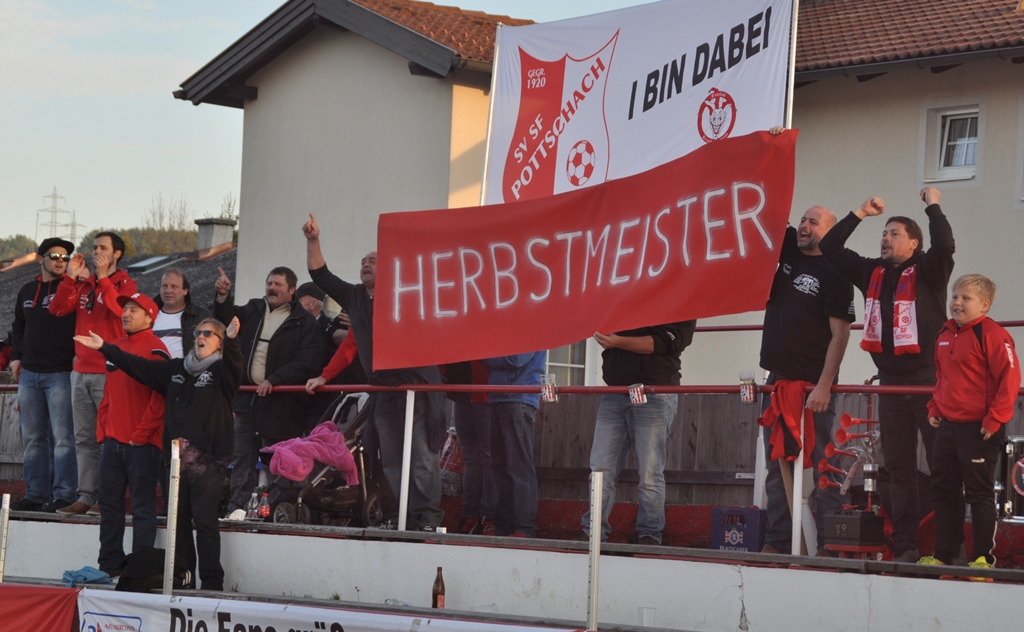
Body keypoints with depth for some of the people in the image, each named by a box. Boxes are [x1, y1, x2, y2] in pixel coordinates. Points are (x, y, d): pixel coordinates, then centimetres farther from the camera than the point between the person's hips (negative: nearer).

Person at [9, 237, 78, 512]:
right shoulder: (27, 291, 16)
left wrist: (78, 355, -18)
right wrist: (16, 356, 16)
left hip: (60, 374, -6)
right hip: (29, 374, 6)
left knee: (63, 436, -10)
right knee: (32, 438, 8)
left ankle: (64, 495, -10)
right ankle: (36, 495, 12)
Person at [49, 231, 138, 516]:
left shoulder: (124, 284, 1)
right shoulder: (83, 284, 16)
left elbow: (119, 311, -19)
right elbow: (57, 309, 6)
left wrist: (103, 278, -16)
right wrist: (70, 278, -2)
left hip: (108, 372, -6)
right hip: (81, 371, 6)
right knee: (84, 438, 4)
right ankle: (86, 497, 5)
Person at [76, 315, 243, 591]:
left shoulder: (221, 370, 1)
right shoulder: (176, 369, 19)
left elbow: (233, 364, -21)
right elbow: (138, 366, 22)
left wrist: (231, 340, -42)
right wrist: (104, 348, 20)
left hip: (208, 457, -6)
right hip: (175, 455, 6)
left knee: (204, 520, -8)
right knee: (178, 520, 8)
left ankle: (212, 583, -5)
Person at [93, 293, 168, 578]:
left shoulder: (154, 349, -8)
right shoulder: (115, 347, 16)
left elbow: (159, 397, -13)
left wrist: (142, 433, -15)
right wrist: (102, 430, 12)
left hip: (141, 443, -8)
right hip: (113, 440, 8)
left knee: (142, 506, -3)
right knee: (109, 503, 10)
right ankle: (110, 564, 17)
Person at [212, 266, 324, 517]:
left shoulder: (304, 322, -4)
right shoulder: (253, 310, 14)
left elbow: (306, 363, -12)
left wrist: (274, 380, -19)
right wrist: (223, 297, -5)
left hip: (281, 402, -5)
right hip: (247, 396, 5)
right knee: (242, 456, 2)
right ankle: (238, 507, 2)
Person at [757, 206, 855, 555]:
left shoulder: (834, 273, -8)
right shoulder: (786, 249, 11)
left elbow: (840, 334, -13)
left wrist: (824, 386, -19)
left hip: (813, 385, -7)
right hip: (778, 380, 7)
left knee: (820, 466, -7)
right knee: (778, 466, 7)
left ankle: (827, 546, -7)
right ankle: (777, 542, 10)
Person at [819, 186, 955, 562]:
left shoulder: (928, 270, -3)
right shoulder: (872, 273, 13)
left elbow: (945, 246, -23)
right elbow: (829, 249, 15)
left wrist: (933, 206, -12)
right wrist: (859, 214, 10)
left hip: (929, 382, -6)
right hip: (892, 385, 6)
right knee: (898, 468, 6)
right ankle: (906, 547, 8)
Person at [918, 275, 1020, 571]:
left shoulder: (992, 334, -15)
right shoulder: (945, 334, 11)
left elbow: (1010, 377, -19)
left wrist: (995, 418, -19)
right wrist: (934, 408, 15)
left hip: (979, 429, -9)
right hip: (947, 425, 9)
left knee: (979, 493, -1)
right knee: (943, 491, 13)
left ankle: (984, 557, 7)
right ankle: (943, 555, 21)